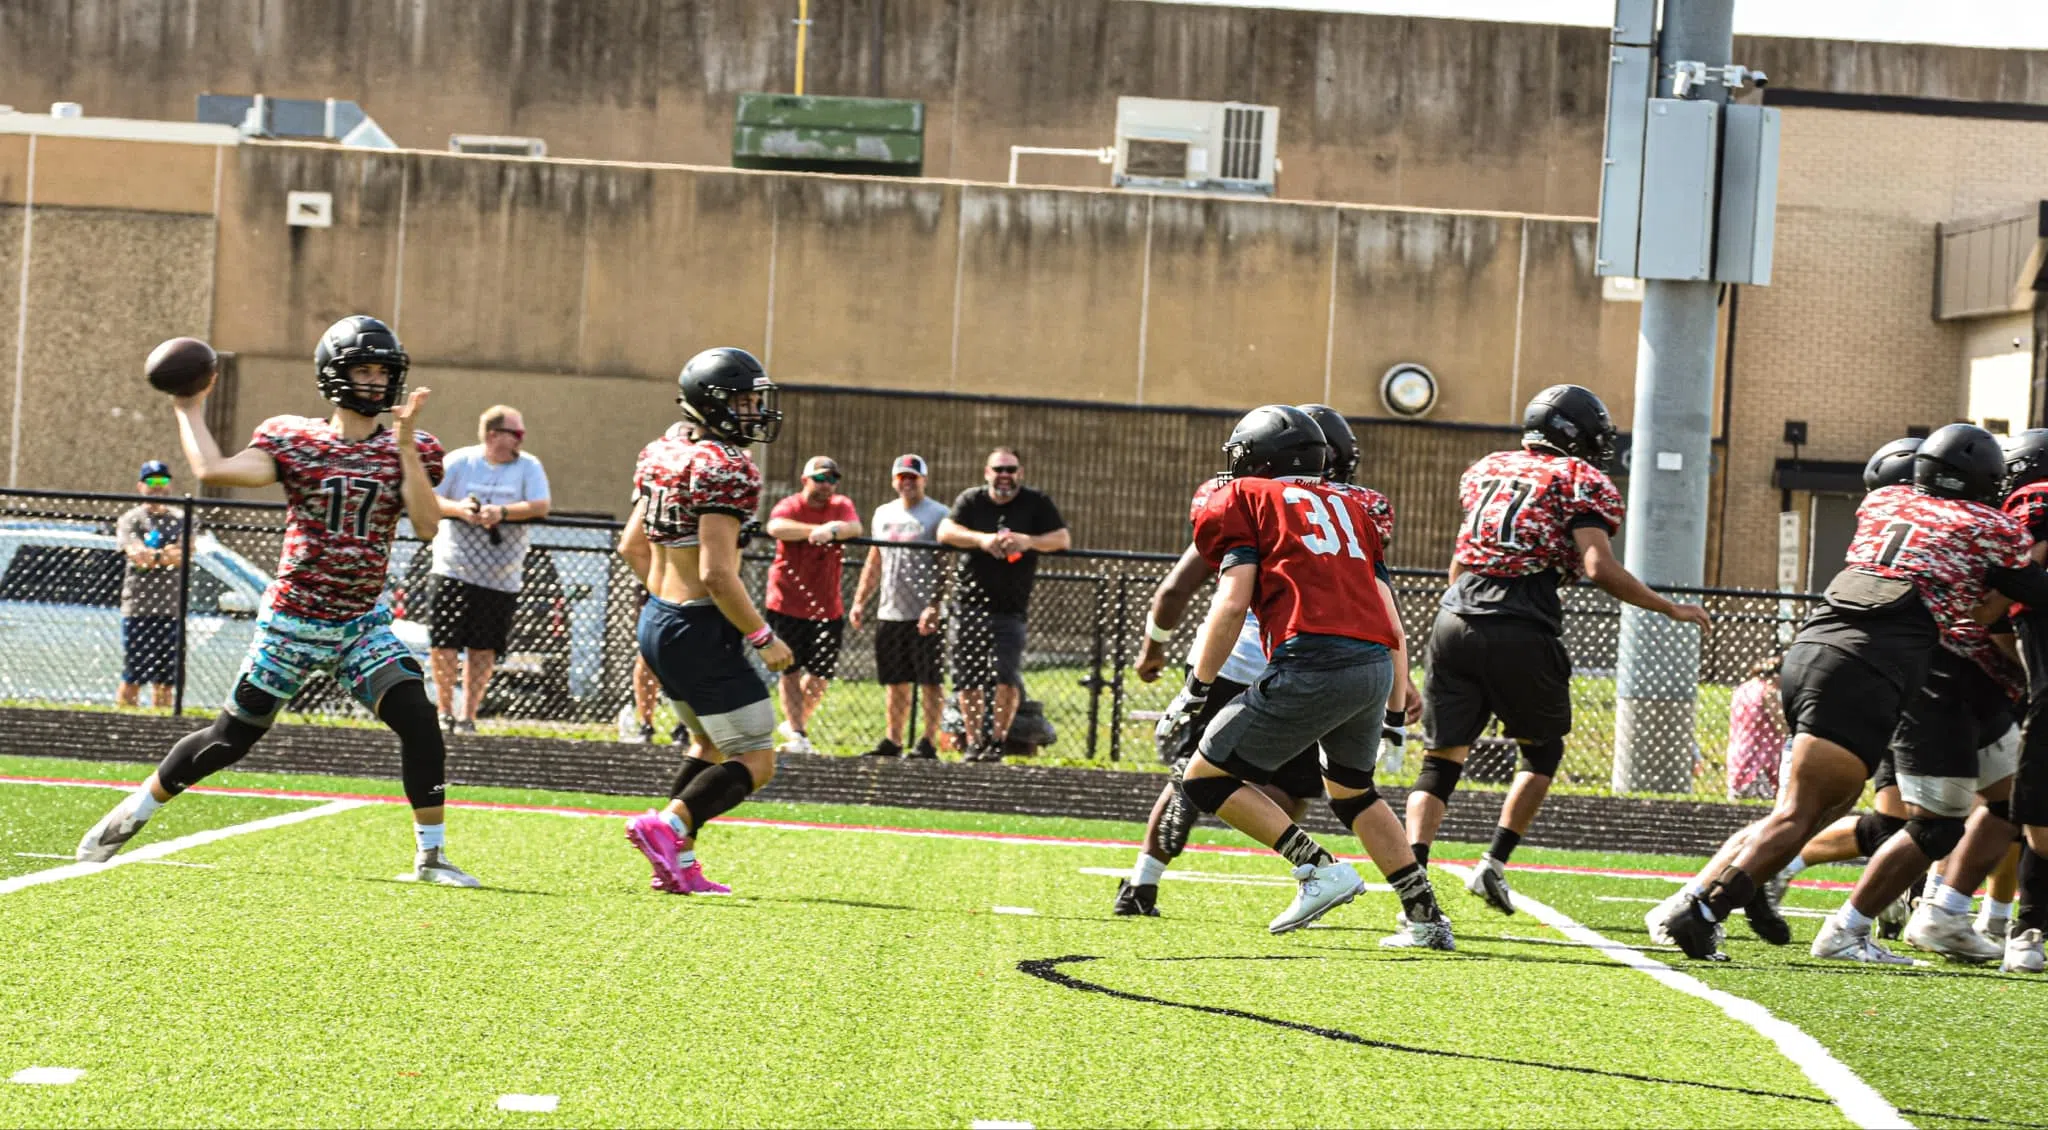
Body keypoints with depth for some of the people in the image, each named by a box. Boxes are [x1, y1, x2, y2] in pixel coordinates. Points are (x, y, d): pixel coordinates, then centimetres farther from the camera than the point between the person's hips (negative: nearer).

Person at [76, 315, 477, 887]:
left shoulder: (407, 450, 1)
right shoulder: (293, 441, -6)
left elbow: (427, 520, -15)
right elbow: (212, 471, -19)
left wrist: (406, 444, -21)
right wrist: (189, 411, -6)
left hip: (362, 623, 2)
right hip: (292, 621, -2)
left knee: (419, 720, -17)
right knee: (230, 739, 6)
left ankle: (430, 856, -6)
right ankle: (133, 812, 28)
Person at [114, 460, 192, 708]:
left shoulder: (180, 520, 15)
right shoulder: (130, 519, 5)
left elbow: (184, 554, -2)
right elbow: (138, 555, -11)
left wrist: (153, 555, -12)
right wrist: (168, 554, -6)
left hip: (170, 609, 3)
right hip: (138, 606, -3)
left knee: (164, 680, 5)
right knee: (132, 678, -6)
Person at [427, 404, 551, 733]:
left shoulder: (528, 466, 3)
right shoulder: (459, 461, 1)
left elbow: (540, 507, -9)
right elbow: (428, 499, -4)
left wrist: (502, 512, -22)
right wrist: (459, 509, -21)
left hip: (501, 577, 1)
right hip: (454, 567, -1)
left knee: (484, 648, 3)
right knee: (445, 643, -4)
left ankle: (468, 715, 12)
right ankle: (444, 711, 11)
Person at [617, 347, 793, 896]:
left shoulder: (667, 456, 9)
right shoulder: (725, 469, -19)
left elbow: (631, 547, 17)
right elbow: (717, 574, -23)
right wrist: (763, 637, -14)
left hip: (658, 619, 9)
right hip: (702, 630, -9)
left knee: (710, 743, 25)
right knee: (755, 762, -1)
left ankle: (678, 861, 17)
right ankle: (667, 825, -17)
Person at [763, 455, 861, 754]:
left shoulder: (841, 505, 4)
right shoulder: (789, 506, -6)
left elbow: (854, 527, -19)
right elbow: (776, 527, -29)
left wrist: (832, 530, -40)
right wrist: (816, 530, -39)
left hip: (827, 607, 3)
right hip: (787, 604, -3)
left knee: (821, 676, 6)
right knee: (790, 671, 0)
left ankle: (793, 723, 27)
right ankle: (797, 734, 5)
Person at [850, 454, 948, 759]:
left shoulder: (938, 515, -4)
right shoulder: (883, 514, 16)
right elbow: (874, 562, 22)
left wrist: (935, 607, -19)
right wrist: (859, 601, 14)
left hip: (926, 615, -6)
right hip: (889, 614, 6)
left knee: (930, 682, -3)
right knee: (895, 684, 9)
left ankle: (929, 742, -2)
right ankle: (892, 741, 13)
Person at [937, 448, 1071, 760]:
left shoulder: (1037, 503, 4)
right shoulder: (971, 500, 6)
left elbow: (1063, 538, -4)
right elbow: (945, 531, -8)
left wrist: (1029, 541, -22)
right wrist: (981, 539, -24)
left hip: (1011, 608, -2)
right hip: (969, 603, 2)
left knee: (1007, 676, -14)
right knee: (968, 679, 2)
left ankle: (998, 741, -1)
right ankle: (975, 743, 11)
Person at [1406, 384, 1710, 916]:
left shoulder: (1487, 469, 21)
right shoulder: (1581, 483, 3)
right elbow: (1599, 567, -10)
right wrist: (1670, 609, 0)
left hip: (1455, 618, 4)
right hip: (1521, 632, -4)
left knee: (1441, 759, 7)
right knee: (1542, 749, 20)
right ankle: (1494, 864, 10)